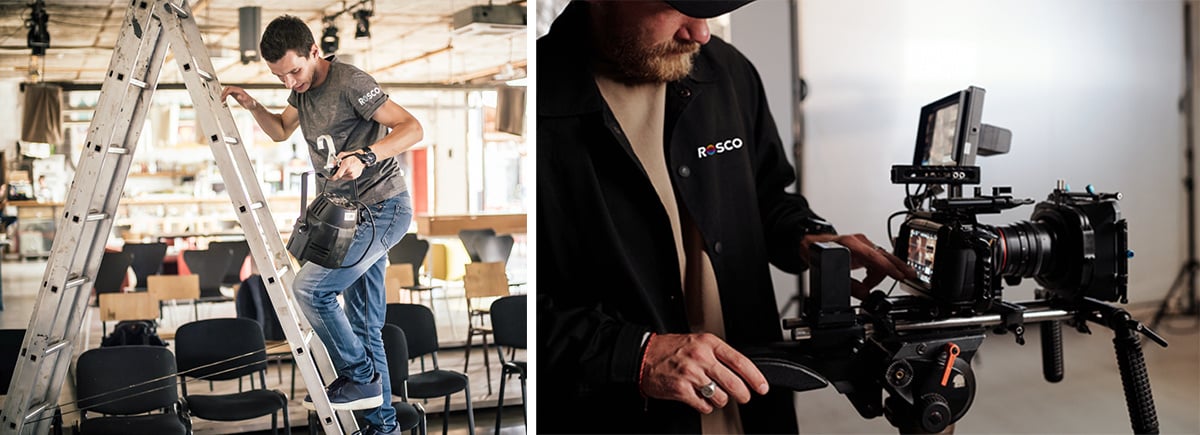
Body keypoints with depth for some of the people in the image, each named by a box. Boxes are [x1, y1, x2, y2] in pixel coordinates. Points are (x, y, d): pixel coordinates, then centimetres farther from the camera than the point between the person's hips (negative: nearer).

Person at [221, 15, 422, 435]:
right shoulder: (303, 88, 10)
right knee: (364, 323, 10)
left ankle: (359, 376, -3)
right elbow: (281, 131, 28)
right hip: (351, 213, 9)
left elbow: (412, 128, -21)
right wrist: (252, 106, 9)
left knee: (309, 288, -19)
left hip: (383, 208, -9)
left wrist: (366, 156, -36)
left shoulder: (349, 82, -16)